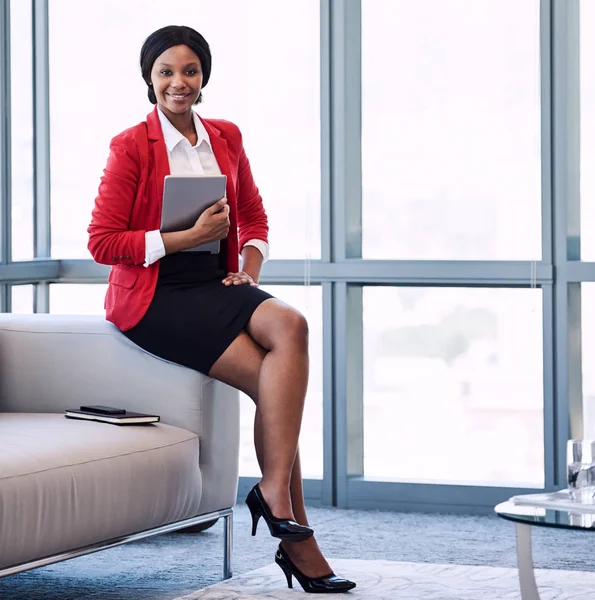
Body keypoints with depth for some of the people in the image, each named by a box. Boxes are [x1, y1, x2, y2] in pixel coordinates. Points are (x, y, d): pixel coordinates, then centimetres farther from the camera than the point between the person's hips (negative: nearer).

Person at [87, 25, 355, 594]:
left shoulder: (226, 138, 13)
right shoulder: (132, 147, -4)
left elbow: (254, 217, 21)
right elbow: (102, 241, -8)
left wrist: (249, 267, 1)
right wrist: (188, 237, -14)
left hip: (215, 285, 5)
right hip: (153, 296, -5)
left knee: (289, 325, -28)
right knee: (273, 379, -25)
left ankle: (276, 494, -25)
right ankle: (294, 534, -20)